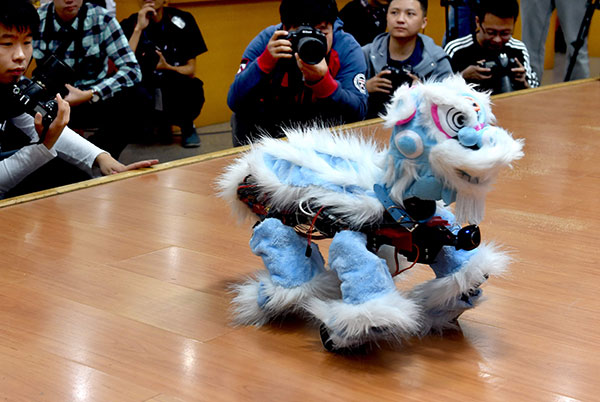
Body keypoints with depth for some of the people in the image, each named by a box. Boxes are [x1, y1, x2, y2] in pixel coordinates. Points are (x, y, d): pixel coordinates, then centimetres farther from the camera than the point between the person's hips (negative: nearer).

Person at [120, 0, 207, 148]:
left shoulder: (182, 20, -3)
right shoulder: (129, 24, -3)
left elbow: (191, 69, -2)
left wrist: (168, 68, -23)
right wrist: (139, 28, -20)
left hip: (176, 91, 0)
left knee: (193, 88, -33)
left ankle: (187, 125, 4)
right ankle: (160, 121, 3)